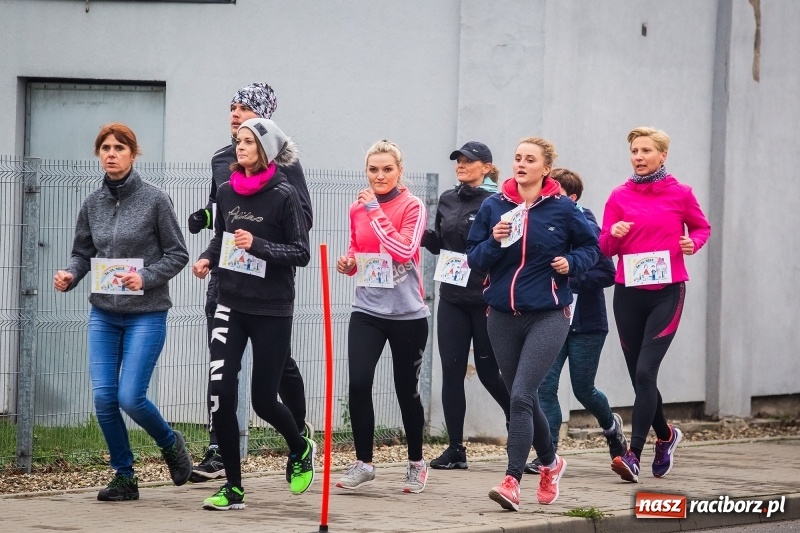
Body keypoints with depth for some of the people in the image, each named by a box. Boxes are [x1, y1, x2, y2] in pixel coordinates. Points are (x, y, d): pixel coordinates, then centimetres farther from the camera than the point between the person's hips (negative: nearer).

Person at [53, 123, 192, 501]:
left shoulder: (155, 200, -6)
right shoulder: (93, 204, 6)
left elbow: (177, 254, -3)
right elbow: (83, 253, 13)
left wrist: (146, 278, -18)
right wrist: (69, 276, -8)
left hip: (146, 315, -4)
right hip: (103, 315, 4)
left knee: (130, 397, -11)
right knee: (103, 398, -4)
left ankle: (170, 443, 20)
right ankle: (124, 477, 12)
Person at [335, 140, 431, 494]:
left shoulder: (412, 207, -6)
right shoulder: (357, 209, 6)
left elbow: (404, 250, -20)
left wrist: (376, 211, -19)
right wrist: (348, 264, -2)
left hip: (407, 314, -3)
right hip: (367, 311, 3)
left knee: (407, 390, 7)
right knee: (358, 383, -12)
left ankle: (416, 463, 25)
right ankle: (363, 463, 1)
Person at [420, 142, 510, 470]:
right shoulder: (447, 200, 11)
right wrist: (421, 234, 0)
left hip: (486, 299, -6)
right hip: (452, 298, 6)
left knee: (488, 371, 2)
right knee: (451, 370, 2)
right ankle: (455, 448, 5)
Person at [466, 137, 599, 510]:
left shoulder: (562, 209, -4)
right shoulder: (493, 207, 1)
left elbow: (590, 246, 11)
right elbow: (474, 258, 4)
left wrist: (572, 263, -8)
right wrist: (494, 242, -14)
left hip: (548, 316, -4)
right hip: (503, 315, 4)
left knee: (521, 397, -17)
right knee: (524, 399, 14)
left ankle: (512, 482, -19)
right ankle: (550, 463, 39)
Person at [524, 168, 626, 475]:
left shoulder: (586, 229, -11)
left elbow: (607, 274, -14)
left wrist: (568, 279, -21)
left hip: (586, 323, -4)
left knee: (583, 390, 7)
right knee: (545, 387, -7)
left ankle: (611, 425, 38)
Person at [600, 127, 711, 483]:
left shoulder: (680, 194, 0)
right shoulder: (619, 197, 4)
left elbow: (701, 227, 15)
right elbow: (604, 248, 4)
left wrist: (693, 243, -6)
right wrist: (614, 235, -17)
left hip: (667, 293, -3)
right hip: (628, 293, 3)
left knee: (645, 371, -15)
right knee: (639, 376, 10)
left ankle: (634, 455, -17)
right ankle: (666, 436, 37)